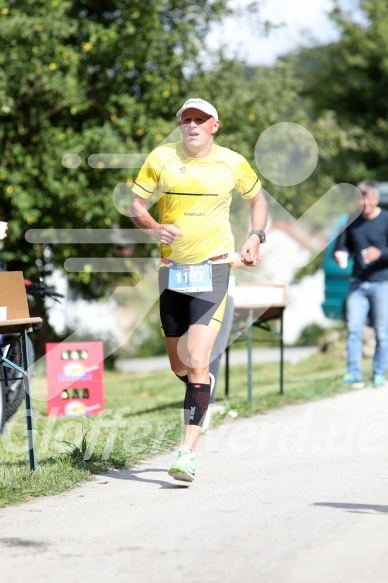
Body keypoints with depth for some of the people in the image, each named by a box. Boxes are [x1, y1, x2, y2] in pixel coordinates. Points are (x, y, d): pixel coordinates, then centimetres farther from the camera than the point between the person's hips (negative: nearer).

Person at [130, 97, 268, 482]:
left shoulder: (232, 163, -1)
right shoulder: (161, 158, -1)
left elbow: (256, 197, 17)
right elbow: (135, 204, 2)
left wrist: (255, 237, 1)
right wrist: (153, 227, -19)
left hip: (212, 270, -3)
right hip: (171, 272, 3)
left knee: (197, 362, -16)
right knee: (179, 366, 13)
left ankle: (187, 454, -16)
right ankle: (204, 389, 51)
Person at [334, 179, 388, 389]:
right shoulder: (352, 221, 7)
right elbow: (343, 246, 18)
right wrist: (340, 254, -4)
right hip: (358, 283, 3)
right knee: (353, 329, -6)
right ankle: (353, 374, -4)